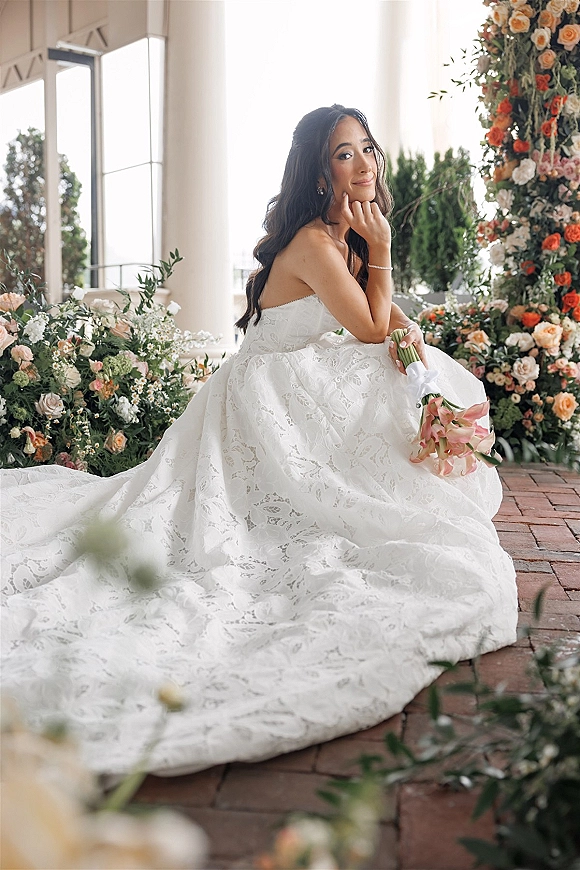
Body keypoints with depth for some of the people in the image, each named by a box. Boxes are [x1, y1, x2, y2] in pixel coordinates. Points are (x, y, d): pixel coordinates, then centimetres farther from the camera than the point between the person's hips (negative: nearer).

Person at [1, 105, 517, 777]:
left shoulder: (351, 233, 7)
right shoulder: (313, 242, -23)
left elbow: (388, 313, 12)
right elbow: (371, 330, -16)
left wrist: (408, 330, -10)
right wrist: (380, 249, -12)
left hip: (311, 387, 9)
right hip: (274, 398, -9)